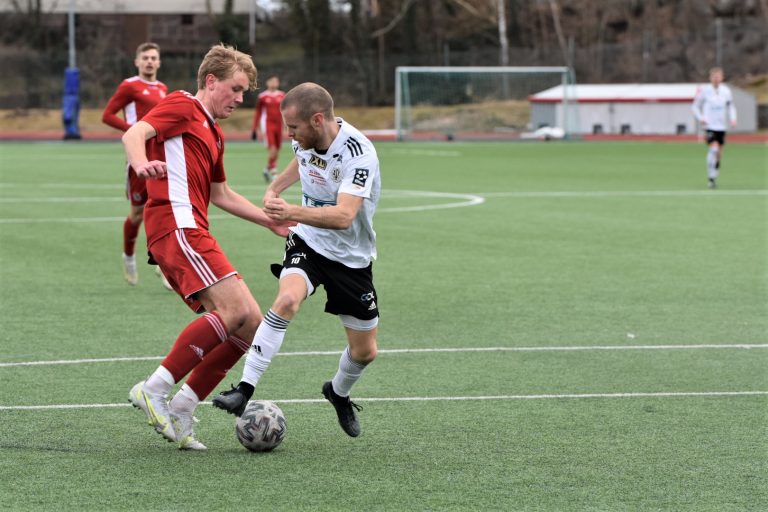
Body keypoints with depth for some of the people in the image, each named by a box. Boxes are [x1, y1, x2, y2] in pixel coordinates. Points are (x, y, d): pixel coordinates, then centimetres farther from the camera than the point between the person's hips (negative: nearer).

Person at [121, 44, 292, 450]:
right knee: (235, 310, -23)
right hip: (175, 225, -10)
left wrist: (272, 221, 37)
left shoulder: (212, 134, 30)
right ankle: (154, 390, -22)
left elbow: (221, 195, 39)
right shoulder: (182, 106, 2)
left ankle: (179, 411, 0)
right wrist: (141, 164, -37)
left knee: (251, 325, 2)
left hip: (192, 233, 10)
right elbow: (134, 134, -15)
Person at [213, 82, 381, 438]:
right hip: (308, 242, 2)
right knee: (287, 299, -30)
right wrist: (274, 188, 15)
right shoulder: (305, 138, -9)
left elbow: (343, 216, -41)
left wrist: (294, 212, -54)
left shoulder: (359, 153, -28)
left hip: (352, 258, -2)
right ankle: (245, 390, -33)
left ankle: (339, 393, 40)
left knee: (364, 352, 6)